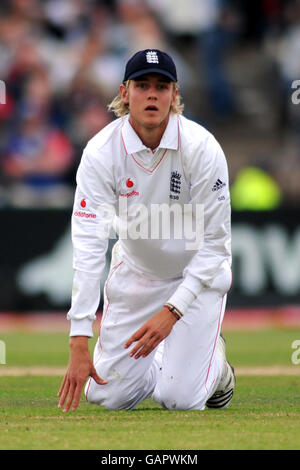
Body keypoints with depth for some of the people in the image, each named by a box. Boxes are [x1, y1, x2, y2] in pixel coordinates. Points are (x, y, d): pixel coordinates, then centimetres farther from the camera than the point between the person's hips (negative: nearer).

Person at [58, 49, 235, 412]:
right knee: (108, 395, -4)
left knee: (180, 399, -14)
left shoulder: (202, 148, -24)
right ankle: (160, 358, 27)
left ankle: (214, 362, 20)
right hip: (135, 271, 2)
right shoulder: (102, 151, -21)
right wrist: (79, 344, -34)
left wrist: (172, 311, -28)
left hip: (198, 273, -2)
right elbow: (88, 246, -28)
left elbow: (214, 243, -18)